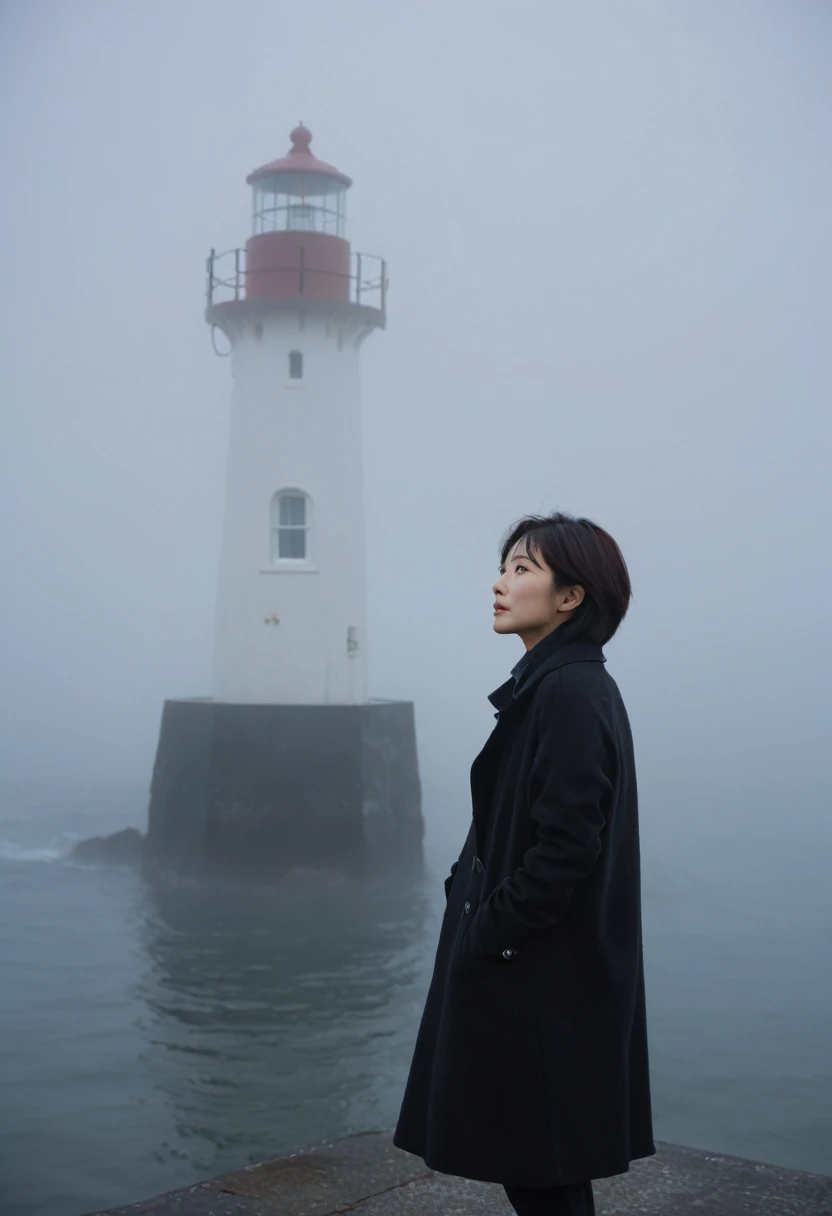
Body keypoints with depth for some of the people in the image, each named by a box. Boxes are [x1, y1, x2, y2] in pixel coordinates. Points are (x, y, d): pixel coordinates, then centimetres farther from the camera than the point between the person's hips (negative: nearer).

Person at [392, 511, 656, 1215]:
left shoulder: (572, 695, -19)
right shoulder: (550, 686, 11)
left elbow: (566, 847, -24)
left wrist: (486, 937, -17)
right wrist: (483, 921, 13)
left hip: (544, 983, -10)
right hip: (532, 966, 10)